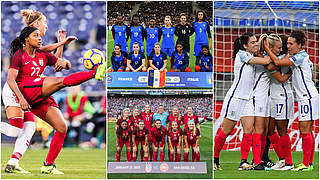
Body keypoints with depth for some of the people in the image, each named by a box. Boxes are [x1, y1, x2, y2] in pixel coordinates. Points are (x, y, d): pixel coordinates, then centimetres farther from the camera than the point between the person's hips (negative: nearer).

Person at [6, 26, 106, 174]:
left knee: (62, 128, -4)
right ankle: (95, 73, -39)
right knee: (61, 81, -28)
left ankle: (48, 165, 1)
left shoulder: (43, 55, 19)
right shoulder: (19, 55, 1)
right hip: (26, 90, -7)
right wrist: (21, 98, -23)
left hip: (42, 96, 7)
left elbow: (67, 64, 17)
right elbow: (10, 79, -9)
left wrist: (63, 62, -8)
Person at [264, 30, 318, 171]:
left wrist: (267, 49, -6)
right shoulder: (298, 57, 16)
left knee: (305, 130, -9)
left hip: (308, 97, -10)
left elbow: (278, 62, -17)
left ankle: (306, 164, -9)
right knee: (306, 131, 11)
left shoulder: (300, 57, -14)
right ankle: (309, 162, 14)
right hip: (305, 97, 10)